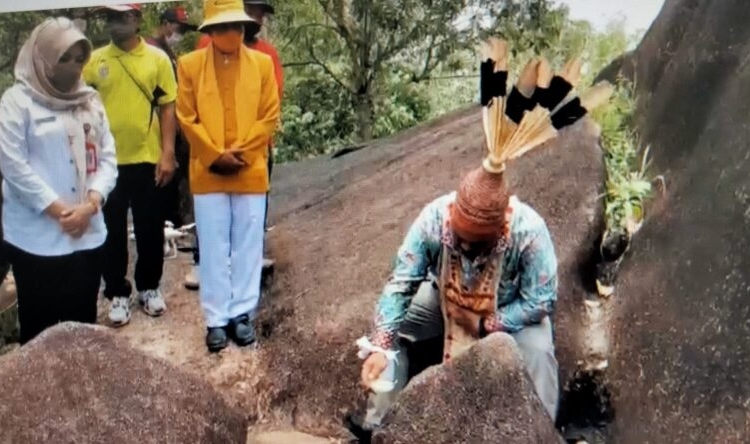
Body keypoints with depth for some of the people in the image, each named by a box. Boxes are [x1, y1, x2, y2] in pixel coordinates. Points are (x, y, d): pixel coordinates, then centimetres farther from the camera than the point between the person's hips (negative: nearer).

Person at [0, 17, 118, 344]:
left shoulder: (90, 100, 12)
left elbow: (107, 157, 7)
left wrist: (90, 204, -8)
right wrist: (58, 211, -14)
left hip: (88, 233, 5)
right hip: (36, 237, -4)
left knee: (83, 319, 13)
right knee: (40, 323, 5)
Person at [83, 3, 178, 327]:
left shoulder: (157, 59, 1)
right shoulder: (94, 61, 4)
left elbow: (167, 108, -1)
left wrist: (168, 154, -8)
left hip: (147, 159, -1)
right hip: (107, 161, 1)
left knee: (150, 229, 9)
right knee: (112, 231, 9)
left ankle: (149, 287, 28)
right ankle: (117, 293, 23)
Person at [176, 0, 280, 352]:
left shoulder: (262, 63, 5)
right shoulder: (189, 64, 3)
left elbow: (270, 116, 1)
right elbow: (187, 118, 0)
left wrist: (240, 153, -7)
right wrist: (216, 155, -9)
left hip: (251, 171, 1)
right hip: (207, 173, 0)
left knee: (248, 247, 7)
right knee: (213, 249, 5)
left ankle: (242, 314, 18)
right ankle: (217, 319, 14)